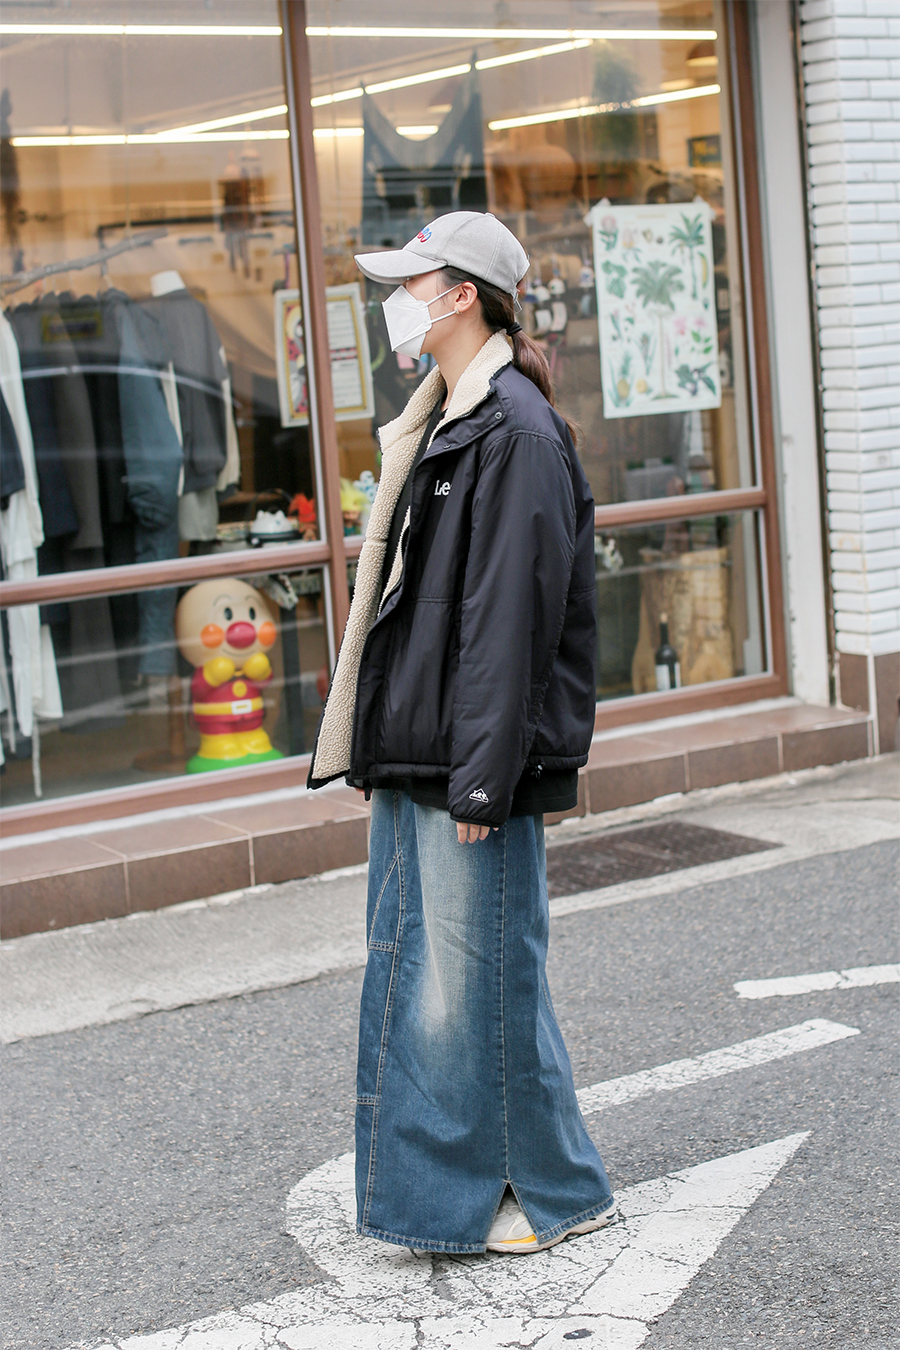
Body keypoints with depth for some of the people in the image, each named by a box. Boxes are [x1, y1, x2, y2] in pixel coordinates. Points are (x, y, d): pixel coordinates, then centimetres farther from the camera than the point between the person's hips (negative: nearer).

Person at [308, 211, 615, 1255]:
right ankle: (441, 1185, 27)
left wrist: (482, 775, -21)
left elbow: (511, 617, -19)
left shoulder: (516, 431, -15)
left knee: (478, 978, 0)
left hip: (474, 761, -10)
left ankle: (555, 1192, 16)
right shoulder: (436, 424, 15)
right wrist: (380, 746, 18)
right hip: (412, 756, 10)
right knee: (410, 967, 14)